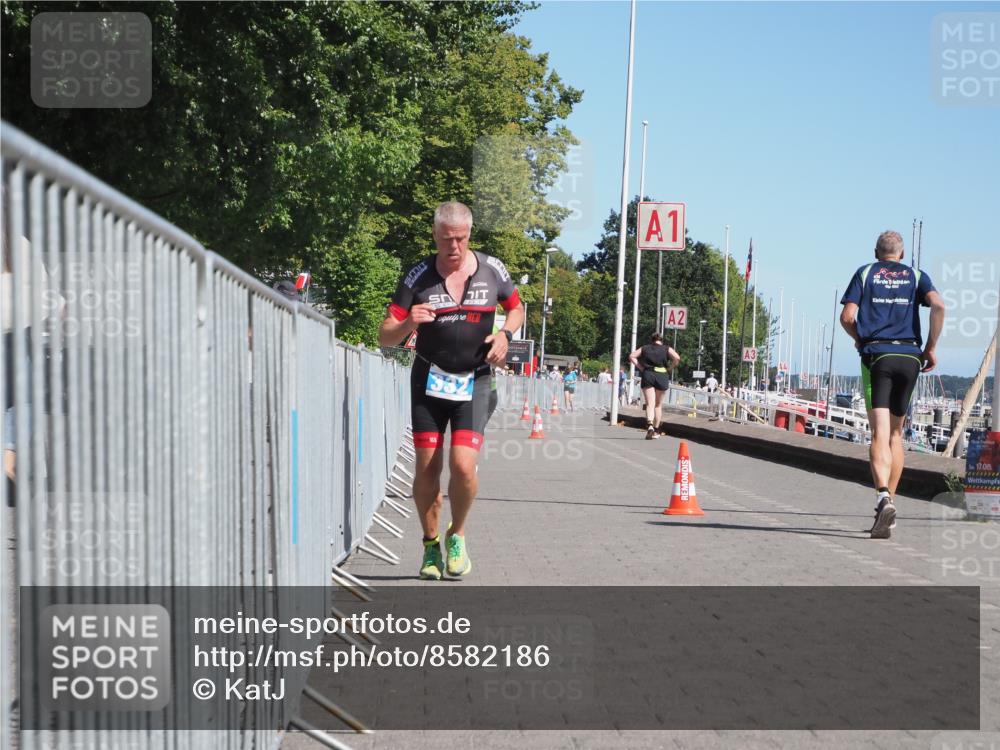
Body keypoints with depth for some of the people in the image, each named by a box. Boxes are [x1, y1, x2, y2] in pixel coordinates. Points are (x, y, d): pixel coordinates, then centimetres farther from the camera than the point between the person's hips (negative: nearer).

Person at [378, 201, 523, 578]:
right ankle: (431, 544, 20)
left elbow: (516, 308, 17)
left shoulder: (491, 270, -2)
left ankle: (456, 536, 12)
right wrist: (408, 323, -28)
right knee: (427, 467, 0)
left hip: (474, 382, 0)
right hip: (429, 380, 0)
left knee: (464, 465, -14)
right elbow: (385, 337, -6)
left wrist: (505, 334, -4)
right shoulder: (418, 276, -6)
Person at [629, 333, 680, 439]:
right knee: (658, 405, 14)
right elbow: (677, 358, -7)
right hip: (662, 376, 0)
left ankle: (650, 425, -32)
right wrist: (669, 369, 3)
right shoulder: (667, 349, 11)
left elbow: (631, 356, 5)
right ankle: (656, 431, 18)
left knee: (650, 404, -6)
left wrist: (641, 368, 4)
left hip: (648, 375, 0)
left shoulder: (645, 348, 15)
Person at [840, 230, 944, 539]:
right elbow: (938, 306, -5)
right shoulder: (916, 276, 14)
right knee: (896, 435, 13)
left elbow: (847, 317, 0)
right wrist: (930, 348, 3)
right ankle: (887, 508, 14)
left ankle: (883, 498, -34)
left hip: (876, 355, -2)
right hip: (909, 357, 2)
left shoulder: (865, 273, 11)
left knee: (879, 434, -11)